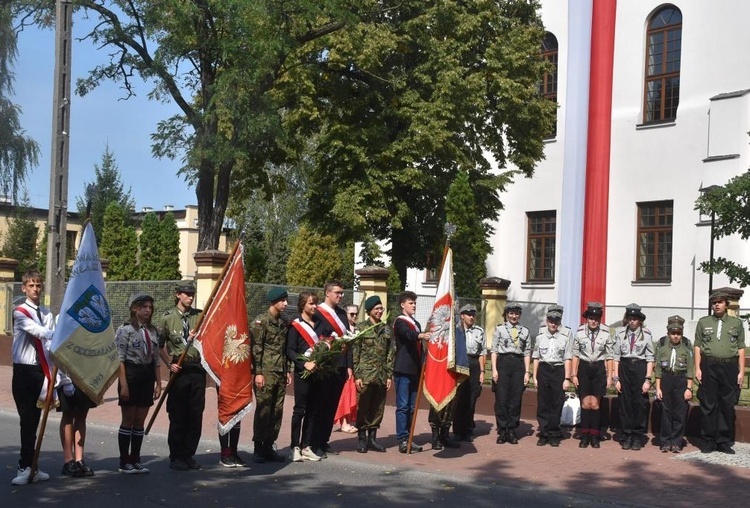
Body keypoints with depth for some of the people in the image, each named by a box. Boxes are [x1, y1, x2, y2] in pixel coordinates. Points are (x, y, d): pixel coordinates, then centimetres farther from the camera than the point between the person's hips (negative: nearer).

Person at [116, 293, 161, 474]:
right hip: (131, 375, -6)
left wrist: (158, 383, 10)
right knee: (128, 420, 1)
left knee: (140, 421, 9)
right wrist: (123, 385, -17)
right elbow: (120, 359, -11)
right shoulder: (125, 330, -7)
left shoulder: (153, 331, 12)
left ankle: (135, 460, 17)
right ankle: (124, 462, 9)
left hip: (147, 377, 6)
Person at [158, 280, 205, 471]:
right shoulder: (168, 317, 1)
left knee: (196, 415, 6)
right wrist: (169, 363, -7)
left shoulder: (200, 316, 8)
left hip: (198, 369, 3)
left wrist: (197, 338, -12)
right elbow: (160, 345, 4)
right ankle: (176, 457, 12)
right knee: (177, 416, 1)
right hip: (179, 371, -3)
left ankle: (189, 455, 17)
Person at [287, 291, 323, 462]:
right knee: (300, 410, -3)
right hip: (302, 373, -6)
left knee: (312, 411, 7)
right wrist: (304, 363, -20)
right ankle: (295, 448, 3)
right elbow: (290, 352, -9)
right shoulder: (295, 326, -3)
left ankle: (306, 446, 14)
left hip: (317, 372, 6)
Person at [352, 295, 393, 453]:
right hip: (365, 375, -4)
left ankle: (372, 438, 17)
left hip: (381, 376, 4)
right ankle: (361, 439, 9)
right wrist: (357, 375, -9)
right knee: (363, 408, -1)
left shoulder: (386, 329, 12)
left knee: (378, 409, 7)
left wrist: (389, 375, 5)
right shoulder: (361, 327, 0)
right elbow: (355, 353, -3)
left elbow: (390, 353, 12)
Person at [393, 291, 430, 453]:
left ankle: (408, 438, 13)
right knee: (402, 406, -7)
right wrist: (422, 335, -45)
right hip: (403, 370, -8)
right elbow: (408, 334, -26)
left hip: (415, 371, 8)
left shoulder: (416, 324, 21)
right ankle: (402, 440, -7)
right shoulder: (400, 322, -4)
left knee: (411, 406, 8)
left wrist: (422, 368, 17)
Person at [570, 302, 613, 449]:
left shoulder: (606, 333, -6)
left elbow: (609, 356, 1)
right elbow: (575, 355, 3)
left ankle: (595, 436, 12)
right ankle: (584, 436, 12)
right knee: (585, 404, 2)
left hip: (599, 369, -1)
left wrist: (609, 376, 0)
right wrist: (573, 374, 1)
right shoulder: (579, 332, -4)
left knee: (595, 404, 0)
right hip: (584, 367, 1)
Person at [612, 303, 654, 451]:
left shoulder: (646, 334, -3)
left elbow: (650, 359, -1)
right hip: (624, 368, 2)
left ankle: (637, 437, 14)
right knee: (625, 403, 5)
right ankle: (626, 436, 16)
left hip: (640, 368, -1)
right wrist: (616, 378, 0)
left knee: (640, 403, 1)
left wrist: (647, 379, -6)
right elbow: (616, 357, 4)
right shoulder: (620, 333, 2)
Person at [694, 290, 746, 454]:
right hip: (709, 366, 0)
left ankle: (724, 442, 12)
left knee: (727, 406, 3)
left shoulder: (736, 323, 9)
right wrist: (697, 368, -2)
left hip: (729, 367, 0)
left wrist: (741, 371, 1)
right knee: (708, 405, 3)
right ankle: (709, 441, 10)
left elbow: (741, 349, 7)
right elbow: (698, 346, 6)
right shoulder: (703, 322, 9)